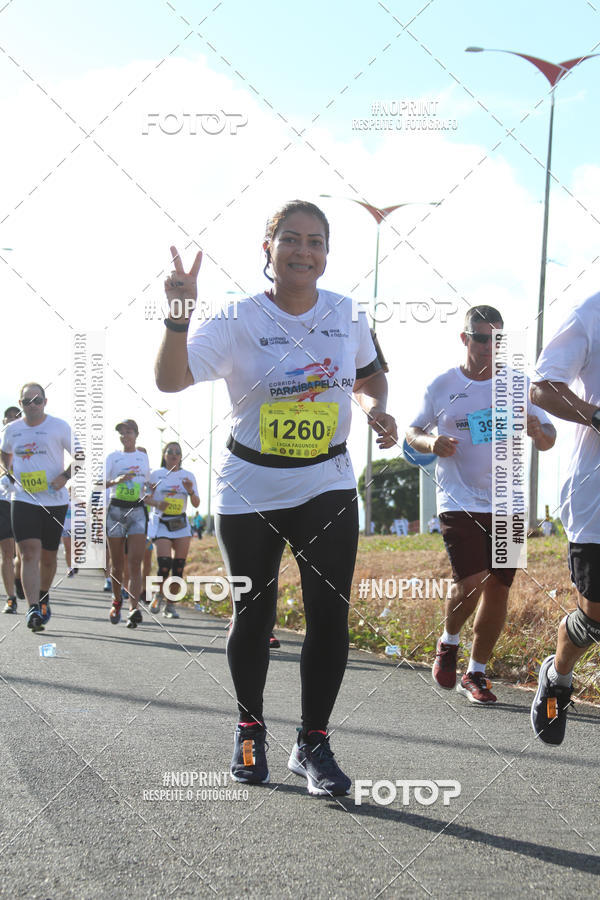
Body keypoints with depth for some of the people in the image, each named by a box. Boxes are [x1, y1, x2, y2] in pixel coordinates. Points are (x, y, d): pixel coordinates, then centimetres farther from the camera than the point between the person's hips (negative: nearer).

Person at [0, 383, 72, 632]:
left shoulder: (59, 426, -3)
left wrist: (66, 475, -12)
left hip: (55, 500, -1)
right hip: (24, 499, 1)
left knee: (48, 556, 10)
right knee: (29, 553, -14)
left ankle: (43, 596, 37)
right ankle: (33, 609, -20)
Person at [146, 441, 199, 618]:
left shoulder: (188, 476, 8)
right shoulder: (156, 474, 2)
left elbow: (196, 504, 6)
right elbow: (147, 498, 2)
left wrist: (190, 491, -13)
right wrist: (157, 504, -18)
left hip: (181, 525, 3)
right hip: (161, 523, -3)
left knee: (179, 566, -3)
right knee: (164, 563, -17)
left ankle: (170, 605, 8)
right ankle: (159, 595, 10)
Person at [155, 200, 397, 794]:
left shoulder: (347, 315, 0)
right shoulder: (237, 321, -11)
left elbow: (369, 375, 19)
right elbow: (171, 380, -24)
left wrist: (375, 407, -3)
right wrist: (179, 316, -40)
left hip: (327, 484, 2)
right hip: (250, 490, -2)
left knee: (330, 614, -6)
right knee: (253, 613, 6)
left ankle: (313, 744, 7)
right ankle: (250, 730, 28)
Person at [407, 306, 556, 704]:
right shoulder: (442, 386, 2)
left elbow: (548, 439, 7)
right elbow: (413, 431, 11)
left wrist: (537, 431, -17)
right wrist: (431, 442, -12)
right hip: (459, 502, -2)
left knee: (498, 590, 4)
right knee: (471, 583, -16)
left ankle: (476, 672, 21)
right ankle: (449, 642, 15)